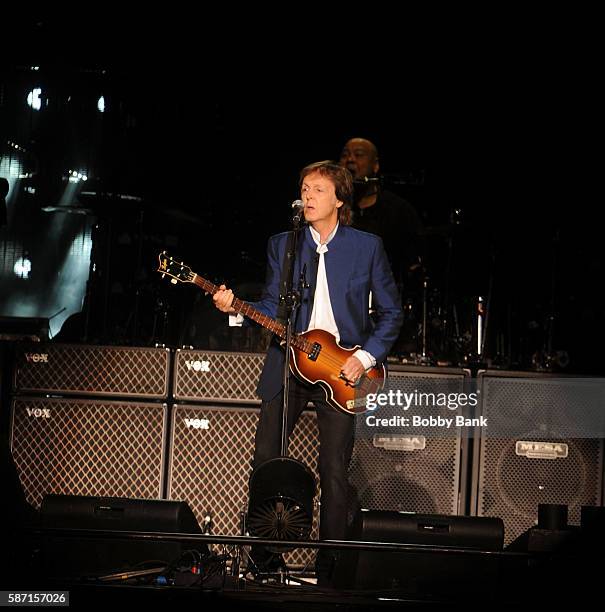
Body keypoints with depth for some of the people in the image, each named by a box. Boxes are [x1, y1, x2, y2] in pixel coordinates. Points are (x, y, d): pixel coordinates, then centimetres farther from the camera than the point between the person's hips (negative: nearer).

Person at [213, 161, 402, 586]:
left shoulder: (368, 247, 0)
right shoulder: (282, 245, 7)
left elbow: (391, 311, 3)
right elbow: (273, 306, 6)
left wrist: (366, 356, -7)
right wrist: (236, 308, -13)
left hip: (340, 371, -2)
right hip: (288, 365, 2)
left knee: (334, 471, -2)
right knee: (265, 462, 0)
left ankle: (330, 564, 7)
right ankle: (261, 555, 12)